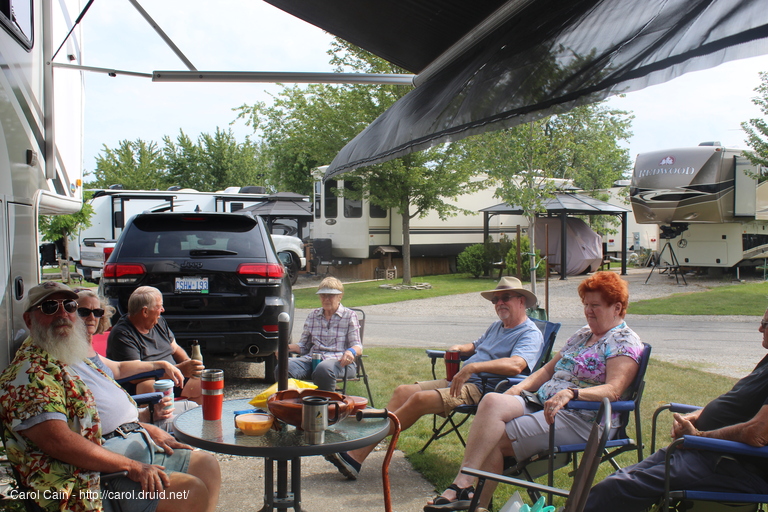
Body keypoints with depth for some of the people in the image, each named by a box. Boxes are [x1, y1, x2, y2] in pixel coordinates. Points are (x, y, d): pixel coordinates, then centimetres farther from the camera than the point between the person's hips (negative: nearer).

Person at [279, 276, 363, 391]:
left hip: (338, 360, -3)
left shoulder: (349, 316, 12)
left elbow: (358, 347, 4)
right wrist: (287, 347, 1)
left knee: (323, 370, -41)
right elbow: (303, 346, 23)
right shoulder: (313, 316, 23)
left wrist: (351, 351, -22)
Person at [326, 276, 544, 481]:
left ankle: (357, 455, -21)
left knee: (420, 399, -26)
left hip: (482, 389, -10)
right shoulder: (497, 326, 23)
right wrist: (459, 349, 14)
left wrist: (473, 367, -35)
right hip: (460, 381, 10)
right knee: (403, 391, -3)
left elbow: (516, 365, -27)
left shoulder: (530, 334, -7)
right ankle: (360, 451, -9)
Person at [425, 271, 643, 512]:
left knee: (495, 438, -23)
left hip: (579, 418, -8)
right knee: (493, 401, -22)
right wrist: (520, 387, 7)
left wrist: (571, 393, -35)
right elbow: (549, 368, 24)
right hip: (541, 402, 8)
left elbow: (614, 390, -20)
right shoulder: (583, 334, 22)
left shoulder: (625, 342, -4)